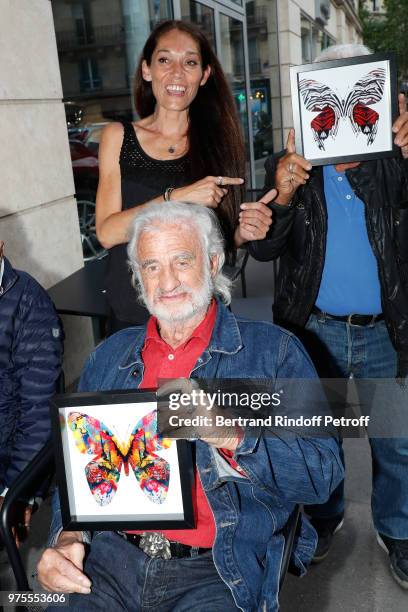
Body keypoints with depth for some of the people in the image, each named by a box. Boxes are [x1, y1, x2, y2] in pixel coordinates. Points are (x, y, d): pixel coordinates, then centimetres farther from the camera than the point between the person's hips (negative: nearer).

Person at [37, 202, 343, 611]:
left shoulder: (274, 351, 0)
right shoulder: (111, 356, 14)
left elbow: (323, 474, -6)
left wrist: (233, 438, -22)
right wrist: (67, 537, -2)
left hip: (218, 569, -2)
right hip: (110, 559, 3)